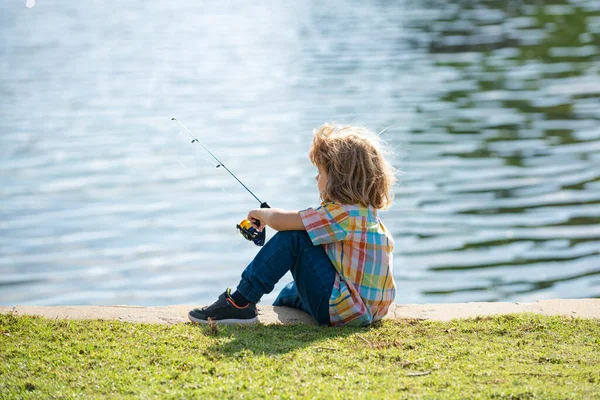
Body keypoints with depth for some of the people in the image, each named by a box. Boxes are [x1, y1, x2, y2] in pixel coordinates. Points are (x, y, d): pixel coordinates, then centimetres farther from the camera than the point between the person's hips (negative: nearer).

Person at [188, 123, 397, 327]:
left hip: (345, 310, -10)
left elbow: (278, 220, -20)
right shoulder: (366, 212, 12)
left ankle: (241, 302, -8)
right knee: (289, 294, 32)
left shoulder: (342, 214, -18)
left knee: (292, 237, -12)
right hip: (367, 310, 10)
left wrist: (261, 213, 2)